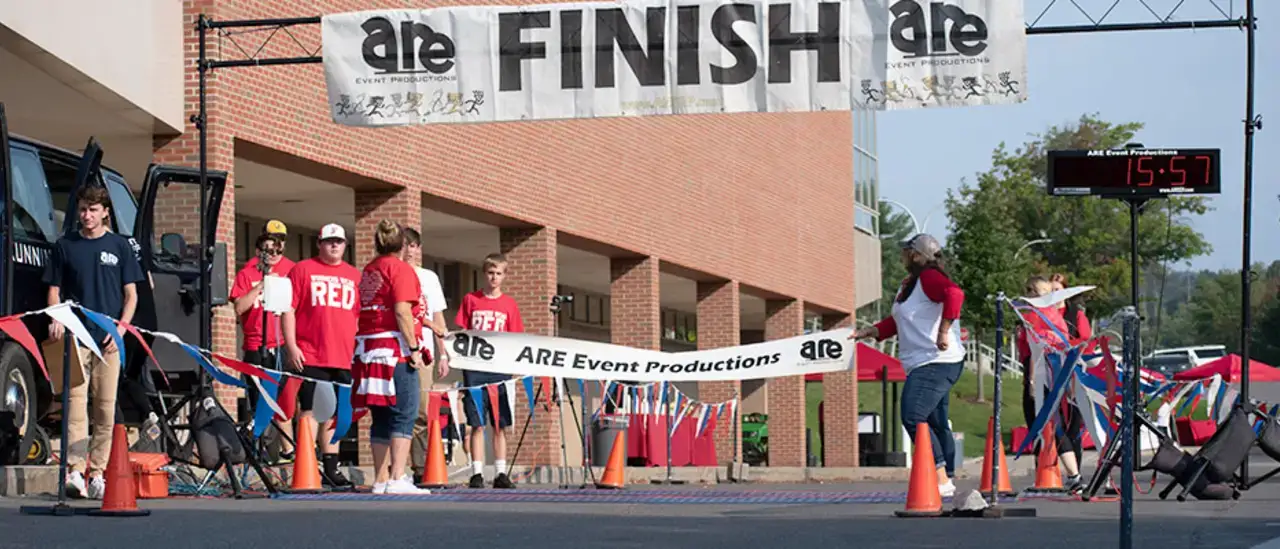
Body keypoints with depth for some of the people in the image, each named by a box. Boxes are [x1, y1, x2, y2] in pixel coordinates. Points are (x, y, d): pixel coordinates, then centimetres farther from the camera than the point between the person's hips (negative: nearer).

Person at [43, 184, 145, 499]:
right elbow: (54, 290, 10)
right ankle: (75, 471, -15)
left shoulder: (119, 246, 9)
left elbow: (131, 295, 10)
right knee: (75, 402, -10)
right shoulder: (65, 246, 9)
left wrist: (121, 327, -5)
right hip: (75, 337, -1)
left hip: (108, 340, 1)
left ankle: (97, 473, 8)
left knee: (106, 407, 2)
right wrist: (56, 322, -8)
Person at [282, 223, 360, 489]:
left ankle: (331, 468, 14)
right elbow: (288, 309, 0)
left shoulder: (354, 276, 15)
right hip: (310, 357, -4)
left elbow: (360, 315, 19)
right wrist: (291, 347, -8)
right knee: (310, 411, -6)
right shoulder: (302, 270, 4)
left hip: (344, 358, 4)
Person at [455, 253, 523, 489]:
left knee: (500, 424, 3)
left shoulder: (509, 305, 8)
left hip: (500, 369, 1)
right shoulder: (470, 300, 5)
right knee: (477, 424, -2)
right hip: (474, 368, -1)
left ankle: (501, 473, 8)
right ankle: (477, 473, 0)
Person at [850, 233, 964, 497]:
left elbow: (954, 294, -31)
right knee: (936, 424, 14)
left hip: (937, 362, -11)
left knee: (913, 417, -19)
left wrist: (944, 331, -31)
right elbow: (896, 322, 28)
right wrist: (868, 332, 19)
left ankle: (942, 480, -21)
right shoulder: (910, 285, 20)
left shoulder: (929, 278, -12)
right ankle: (947, 481, 20)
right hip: (923, 365, 11)